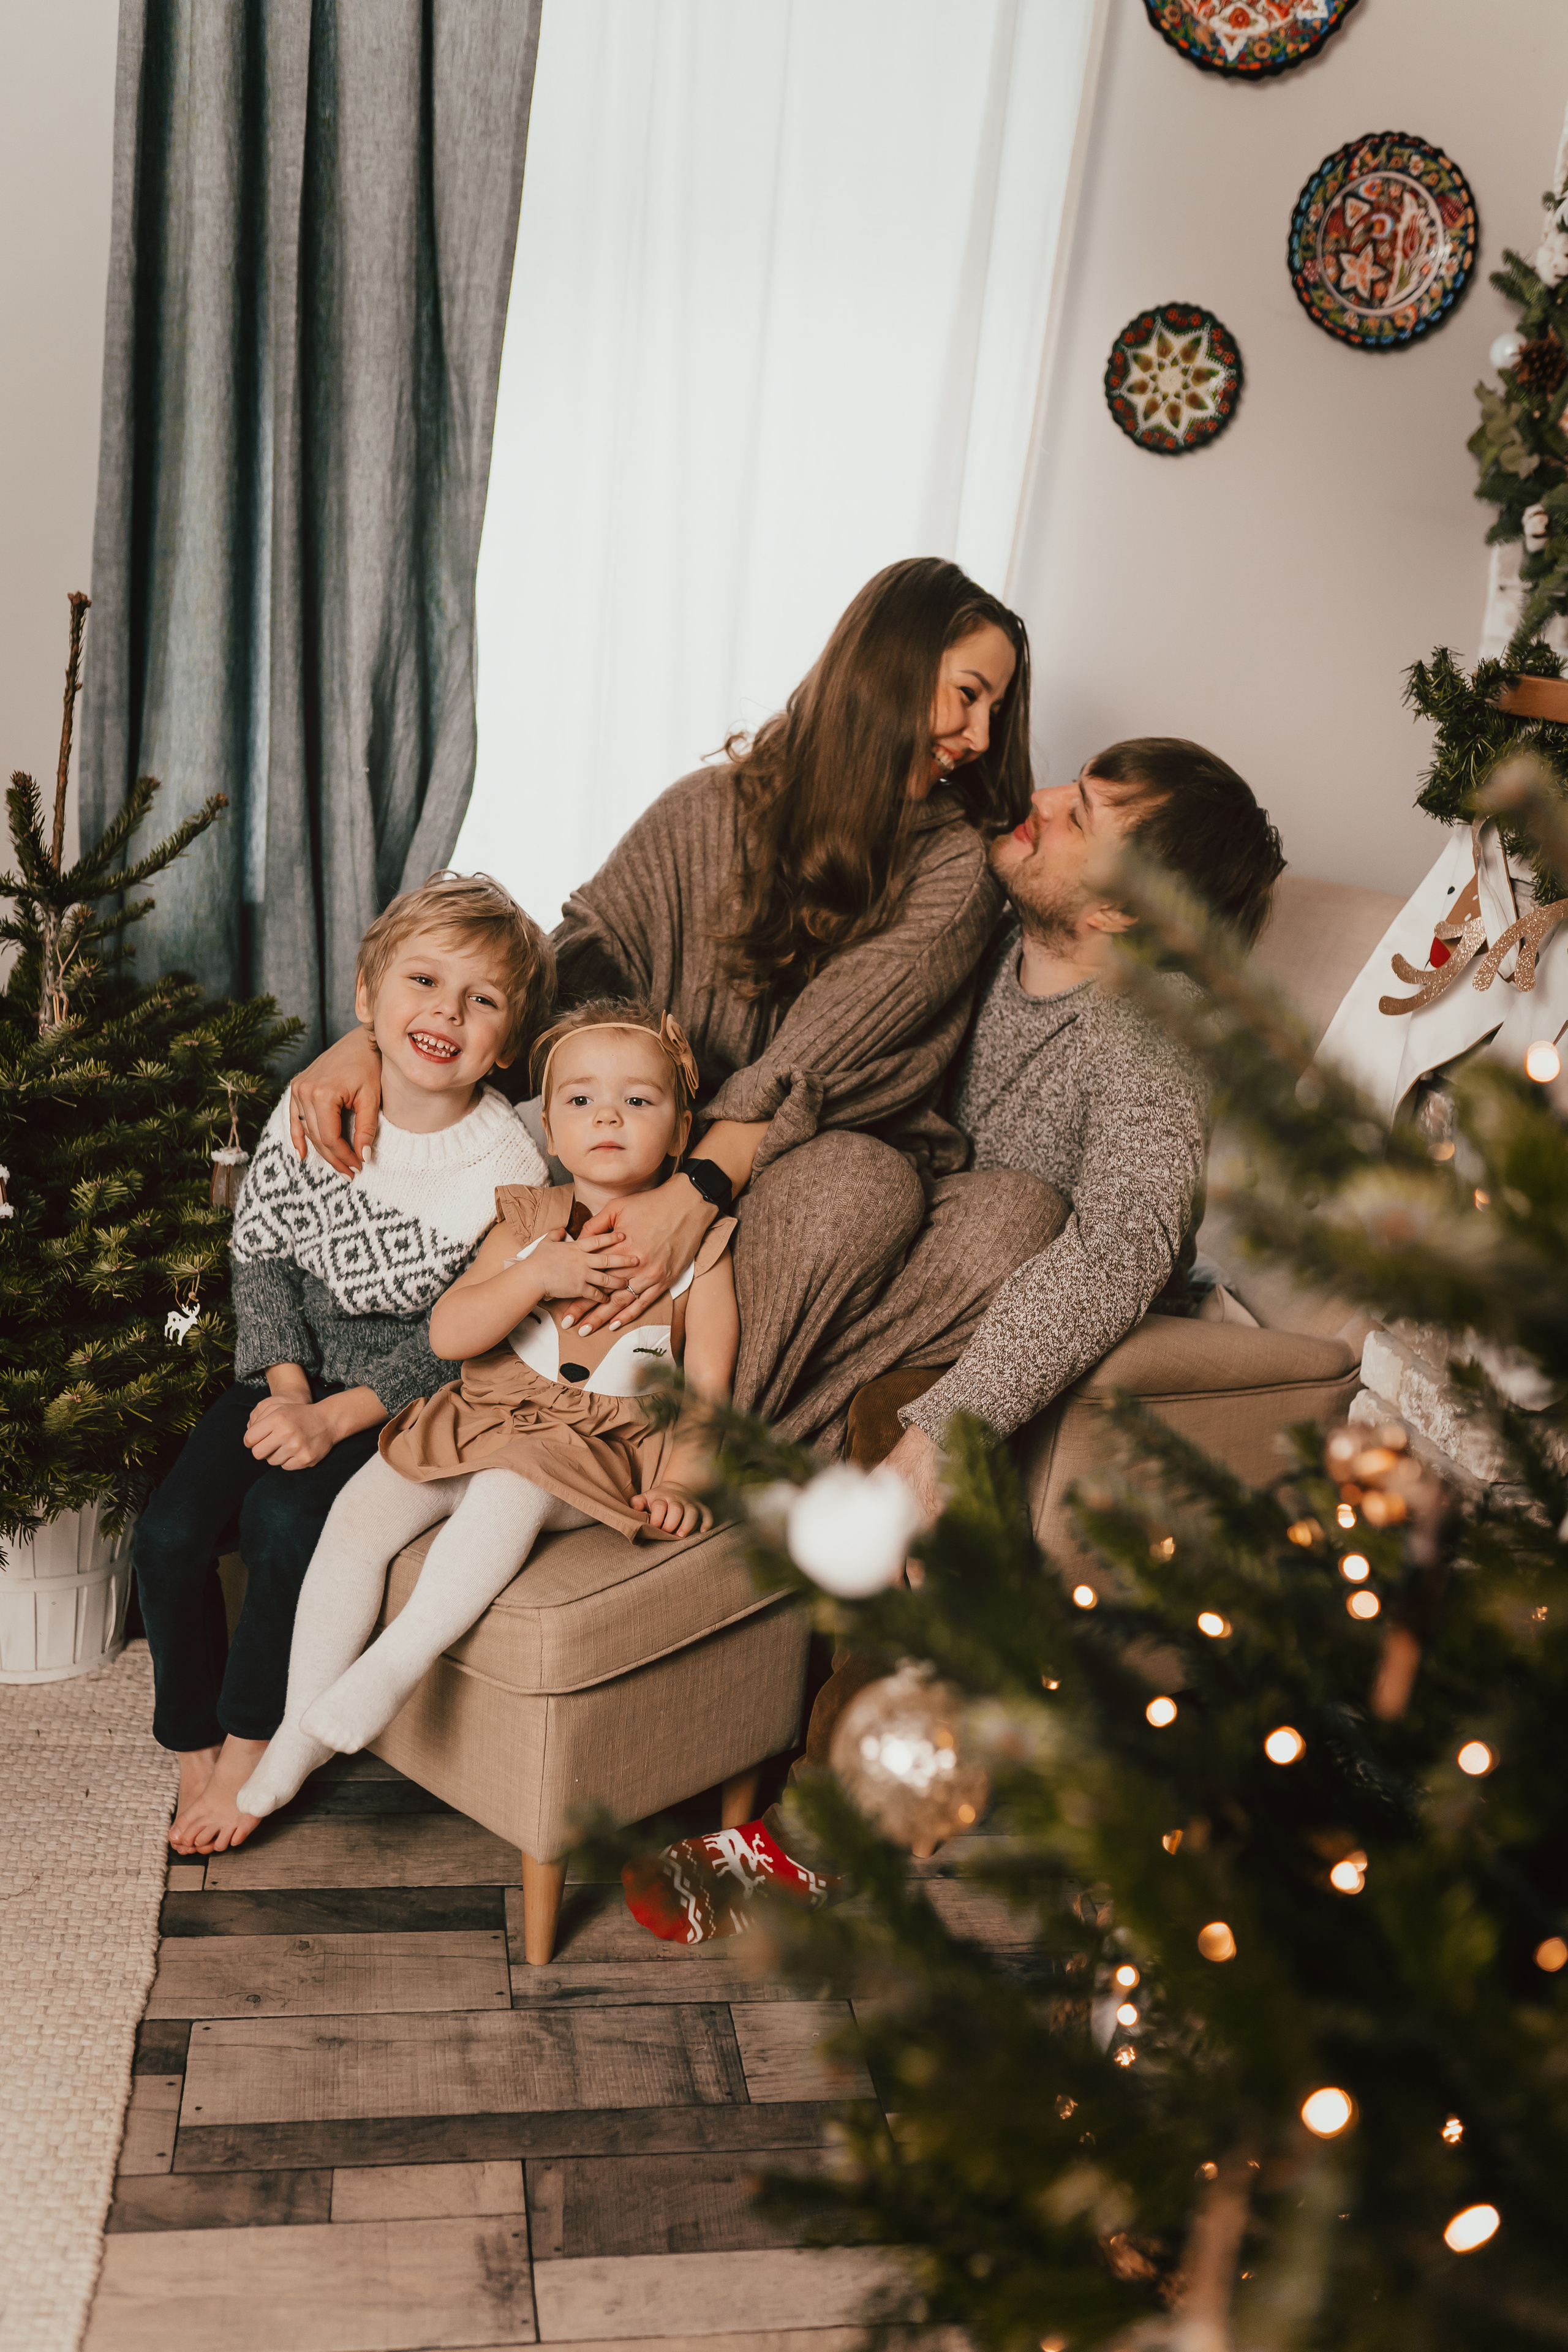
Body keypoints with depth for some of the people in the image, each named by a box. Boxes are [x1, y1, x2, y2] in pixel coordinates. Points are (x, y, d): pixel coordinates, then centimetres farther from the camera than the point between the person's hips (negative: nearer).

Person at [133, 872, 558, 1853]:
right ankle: (195, 1747, 11)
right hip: (295, 1367, 4)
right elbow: (261, 1251, 2)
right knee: (170, 1529, -12)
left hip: (412, 1396, -4)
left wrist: (335, 1417, -21)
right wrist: (286, 1381, -11)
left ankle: (254, 1739, 0)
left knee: (286, 1516, -26)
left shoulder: (510, 1168, -18)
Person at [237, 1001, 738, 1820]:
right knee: (359, 1513, -15)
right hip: (480, 1418, 3)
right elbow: (447, 1333, -5)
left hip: (599, 1450, -3)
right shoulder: (527, 1220, 4)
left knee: (510, 1486, -36)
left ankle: (395, 1663, -29)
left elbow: (707, 1387, 0)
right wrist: (536, 1274, -19)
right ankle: (300, 1731, -4)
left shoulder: (698, 1247, 0)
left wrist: (680, 1483, -16)